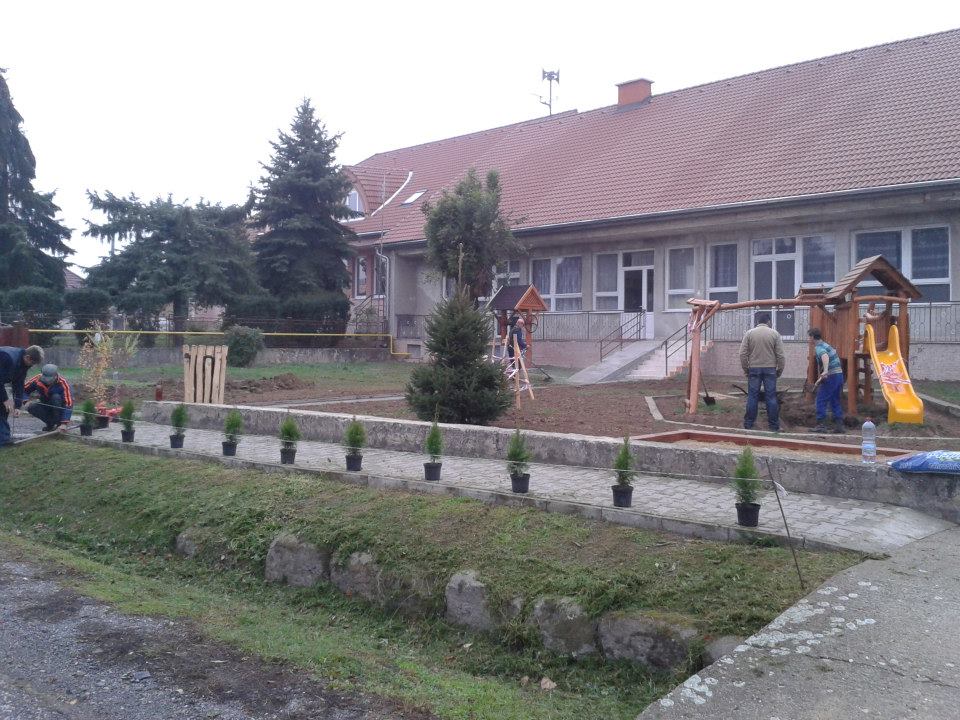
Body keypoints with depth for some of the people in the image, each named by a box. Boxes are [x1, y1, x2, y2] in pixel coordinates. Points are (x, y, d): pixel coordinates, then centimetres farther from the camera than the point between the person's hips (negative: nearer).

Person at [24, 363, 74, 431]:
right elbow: (24, 389, -1)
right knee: (31, 407, -22)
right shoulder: (37, 379, -17)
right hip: (46, 406, 4)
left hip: (60, 408, -4)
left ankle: (58, 424, -19)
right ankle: (51, 424, -2)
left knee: (56, 397, -33)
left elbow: (68, 404, -33)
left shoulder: (63, 383, -28)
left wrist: (64, 423, -40)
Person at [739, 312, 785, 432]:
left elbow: (743, 353, -1)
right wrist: (780, 370, 10)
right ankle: (774, 425, 6)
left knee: (752, 396, 5)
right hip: (770, 369, -1)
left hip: (754, 369, 1)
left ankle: (748, 423, 8)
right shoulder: (774, 333, 0)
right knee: (771, 396, 2)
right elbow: (780, 355, -1)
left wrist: (745, 368, 9)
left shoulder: (749, 333, 0)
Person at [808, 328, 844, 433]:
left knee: (821, 401, -2)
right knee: (835, 401, 14)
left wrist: (825, 371, -46)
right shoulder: (826, 345, 21)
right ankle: (839, 425, 13)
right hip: (839, 374, 9)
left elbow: (825, 356, -33)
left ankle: (821, 425, -3)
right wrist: (821, 377, 37)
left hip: (831, 377, -9)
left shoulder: (818, 347, -10)